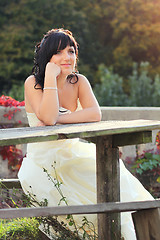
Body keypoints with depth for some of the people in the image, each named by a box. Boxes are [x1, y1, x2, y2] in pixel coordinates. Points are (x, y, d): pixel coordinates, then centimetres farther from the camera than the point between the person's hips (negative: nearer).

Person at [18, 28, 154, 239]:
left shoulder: (79, 81, 3)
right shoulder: (32, 83, -10)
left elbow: (95, 114, -14)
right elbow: (48, 118, -26)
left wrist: (58, 118, -22)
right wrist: (50, 76, -24)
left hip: (72, 154, 4)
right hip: (42, 159, -4)